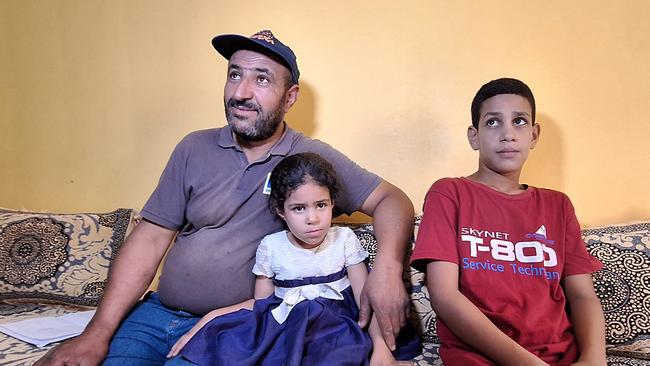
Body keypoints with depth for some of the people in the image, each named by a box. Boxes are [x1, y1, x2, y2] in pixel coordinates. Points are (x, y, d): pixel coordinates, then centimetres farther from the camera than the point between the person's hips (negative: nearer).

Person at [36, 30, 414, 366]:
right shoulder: (194, 149, 2)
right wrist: (98, 333, -7)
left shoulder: (314, 159, -4)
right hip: (156, 314, 3)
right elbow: (150, 239, 0)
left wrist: (387, 268, -26)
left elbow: (392, 199, -5)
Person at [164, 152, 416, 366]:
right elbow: (261, 302, 10)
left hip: (334, 324, -1)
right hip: (280, 322, 2)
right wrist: (210, 317, -2)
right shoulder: (271, 246, 3)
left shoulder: (344, 239, 0)